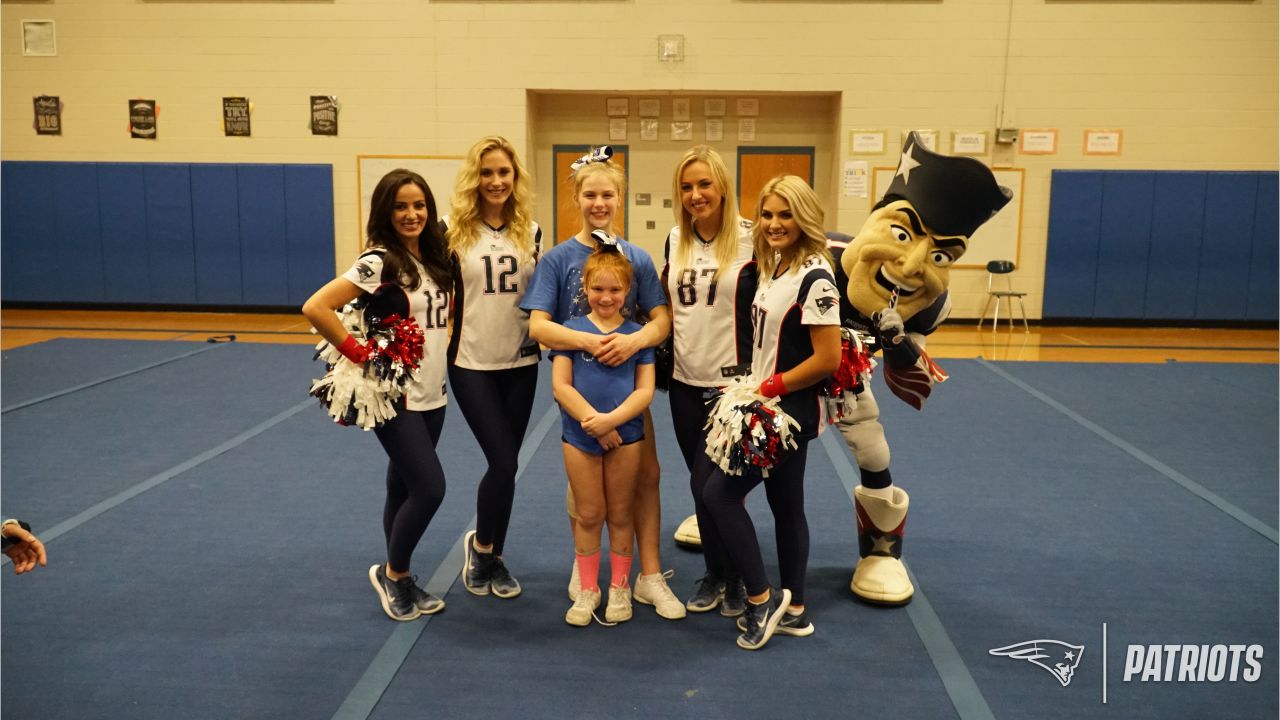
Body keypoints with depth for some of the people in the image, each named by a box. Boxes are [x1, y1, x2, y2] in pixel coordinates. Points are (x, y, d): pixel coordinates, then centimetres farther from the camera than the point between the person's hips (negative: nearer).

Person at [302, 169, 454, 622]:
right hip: (393, 395, -7)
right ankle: (392, 573, 14)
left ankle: (400, 580, 28)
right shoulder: (378, 261, -16)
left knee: (404, 488, 14)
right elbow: (315, 308, -23)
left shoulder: (433, 258, 6)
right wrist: (358, 353, -18)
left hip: (432, 394, 7)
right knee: (429, 487, -9)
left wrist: (440, 349, 5)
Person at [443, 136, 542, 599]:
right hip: (471, 363, -3)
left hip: (521, 361, 3)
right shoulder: (453, 229, -6)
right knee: (503, 463, -8)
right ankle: (481, 545, 19)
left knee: (504, 463, 10)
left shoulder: (530, 231, 4)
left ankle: (493, 558, 27)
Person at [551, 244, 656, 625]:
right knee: (588, 515, 10)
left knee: (620, 514, 11)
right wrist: (593, 421, -15)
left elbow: (645, 391, -5)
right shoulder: (571, 329, -1)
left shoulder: (637, 334, 0)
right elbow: (560, 385, -6)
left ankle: (619, 587, 27)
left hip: (625, 435, 0)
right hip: (579, 436, 0)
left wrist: (611, 419, -18)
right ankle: (587, 589, 24)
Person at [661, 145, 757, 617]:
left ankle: (733, 578, 17)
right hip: (685, 383, 5)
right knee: (703, 487, 13)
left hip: (731, 384, -5)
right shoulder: (675, 240, 6)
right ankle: (716, 574, 30)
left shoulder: (750, 241, -10)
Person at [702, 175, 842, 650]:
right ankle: (793, 609, 28)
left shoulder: (814, 277, -19)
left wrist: (767, 389, -15)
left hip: (790, 411, -9)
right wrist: (754, 389, 4)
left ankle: (761, 599, 7)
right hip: (774, 409, 9)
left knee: (720, 492, -5)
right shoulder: (774, 266, 8)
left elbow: (828, 360, -21)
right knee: (786, 505, 15)